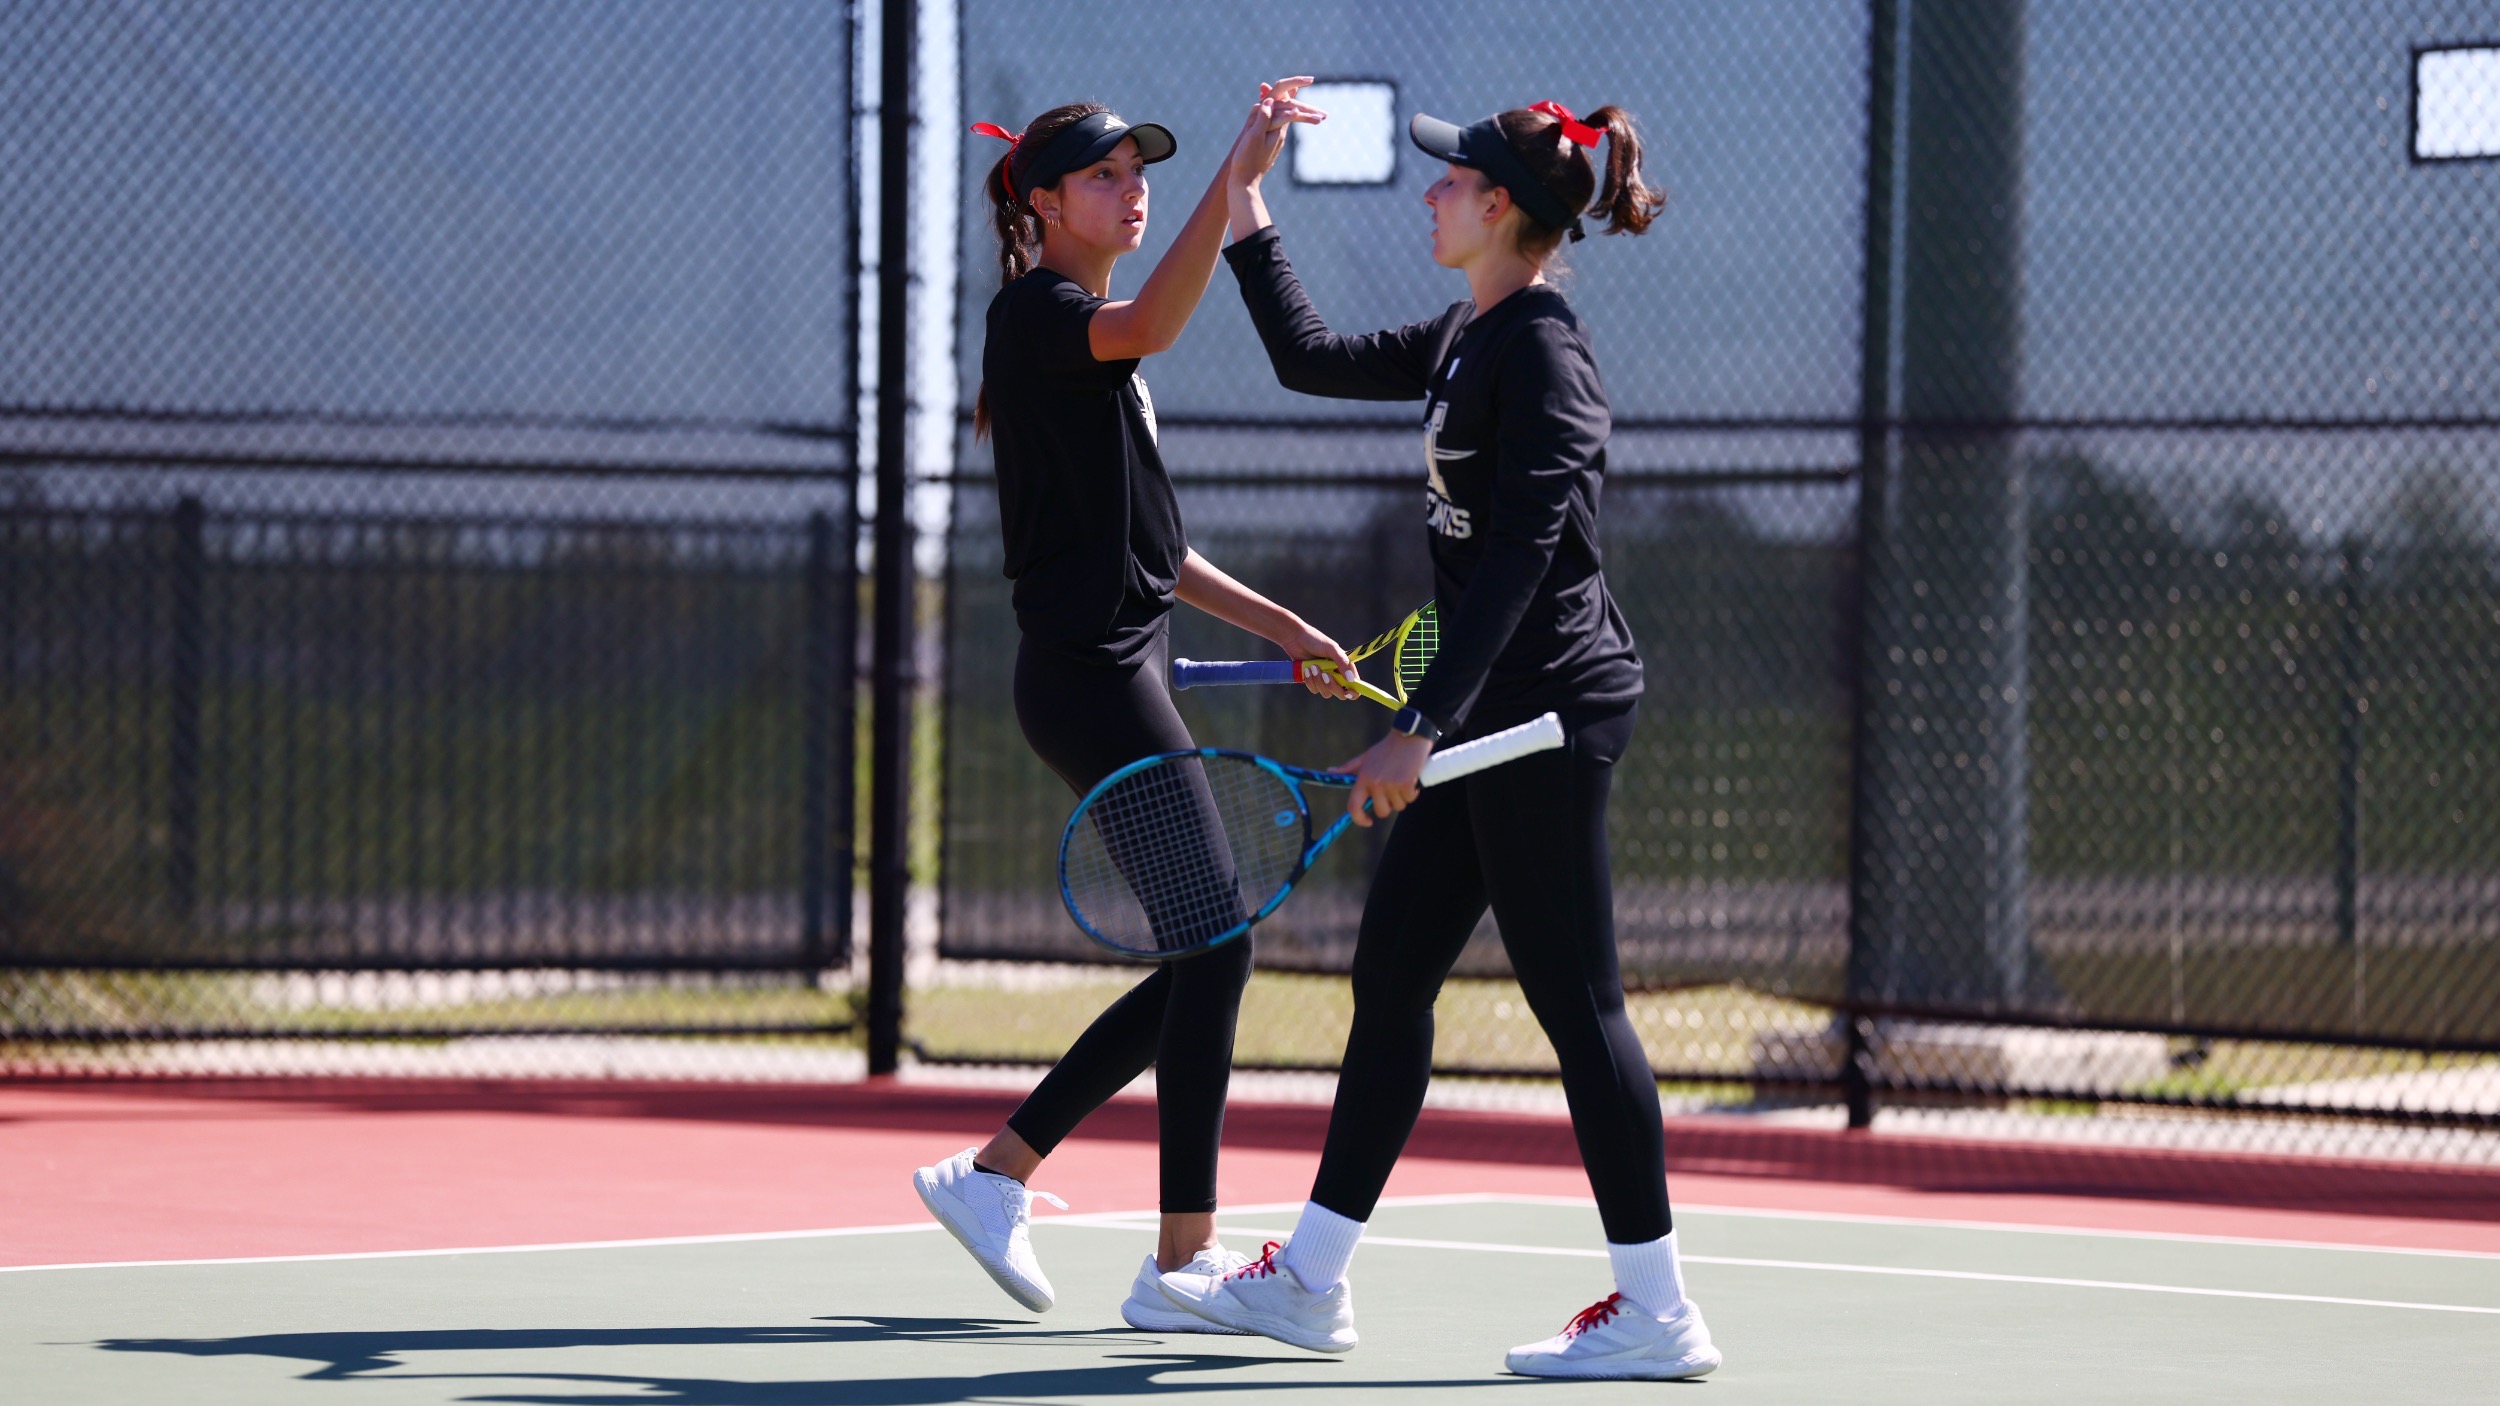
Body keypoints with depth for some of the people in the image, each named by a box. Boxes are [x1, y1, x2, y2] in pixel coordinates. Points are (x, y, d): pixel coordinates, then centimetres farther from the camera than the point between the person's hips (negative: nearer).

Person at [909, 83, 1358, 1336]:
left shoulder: (1098, 351, 21)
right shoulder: (1034, 314, -8)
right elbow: (1152, 324, -32)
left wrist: (1282, 628, 20)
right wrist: (1237, 174, -39)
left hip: (1123, 676, 10)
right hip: (1088, 673, -10)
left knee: (1205, 958, 10)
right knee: (1215, 942, -11)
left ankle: (995, 1171, 16)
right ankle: (1182, 1263, -7)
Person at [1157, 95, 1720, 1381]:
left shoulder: (1541, 353, -16)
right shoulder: (1468, 340, 13)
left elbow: (1522, 554, -24)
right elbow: (1313, 361, 28)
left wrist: (1423, 725, -27)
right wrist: (1246, 222, 25)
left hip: (1548, 706, -10)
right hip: (1491, 717, 10)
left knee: (1574, 1001, -7)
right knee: (1390, 977, 12)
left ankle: (1655, 1310, -2)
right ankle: (1309, 1277, 19)